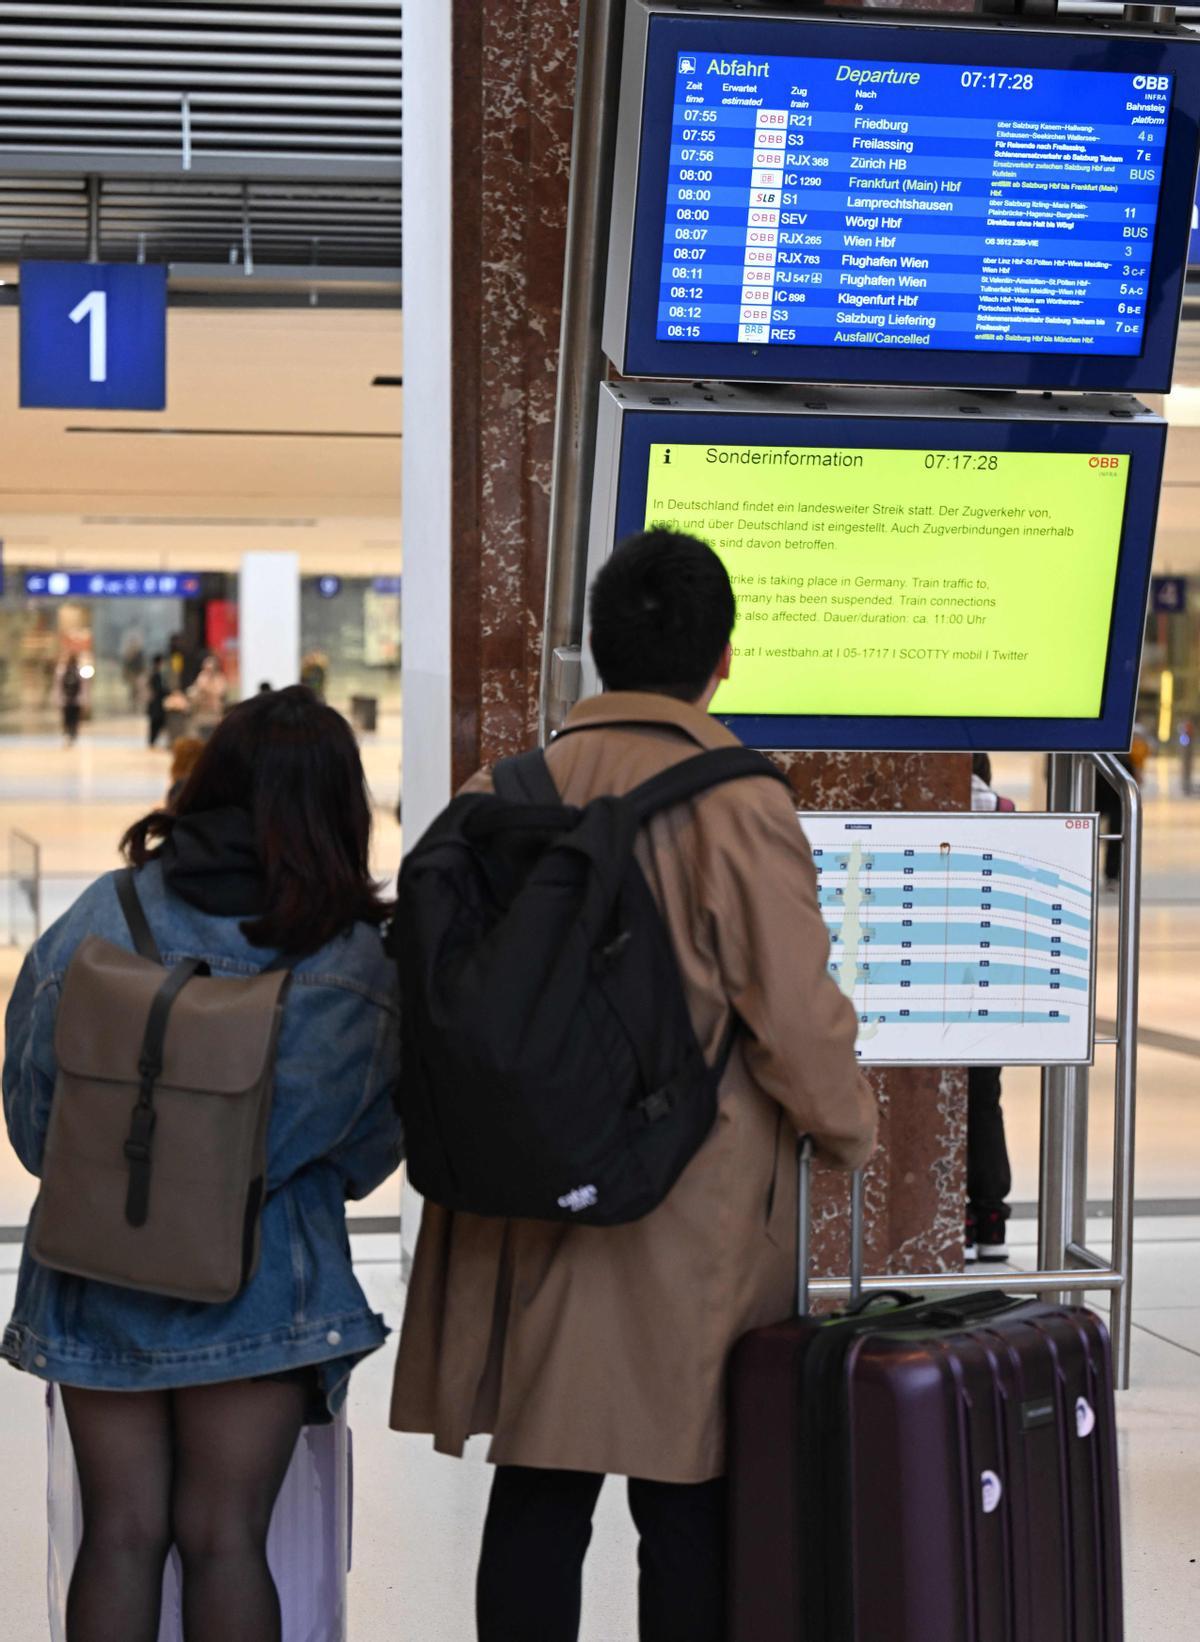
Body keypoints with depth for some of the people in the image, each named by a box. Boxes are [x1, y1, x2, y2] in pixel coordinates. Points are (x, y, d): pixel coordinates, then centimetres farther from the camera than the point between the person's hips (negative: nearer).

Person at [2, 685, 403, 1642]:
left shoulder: (98, 921, -7)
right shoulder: (356, 963, -11)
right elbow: (367, 1151, 0)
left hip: (97, 1274, 2)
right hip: (259, 1286, -1)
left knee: (121, 1535, 9)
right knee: (224, 1538, 6)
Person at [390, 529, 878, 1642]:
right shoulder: (738, 807, -13)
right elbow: (797, 1014, -11)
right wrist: (850, 1133, 7)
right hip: (692, 1217, -4)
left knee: (536, 1499, 11)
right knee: (687, 1508, 5)